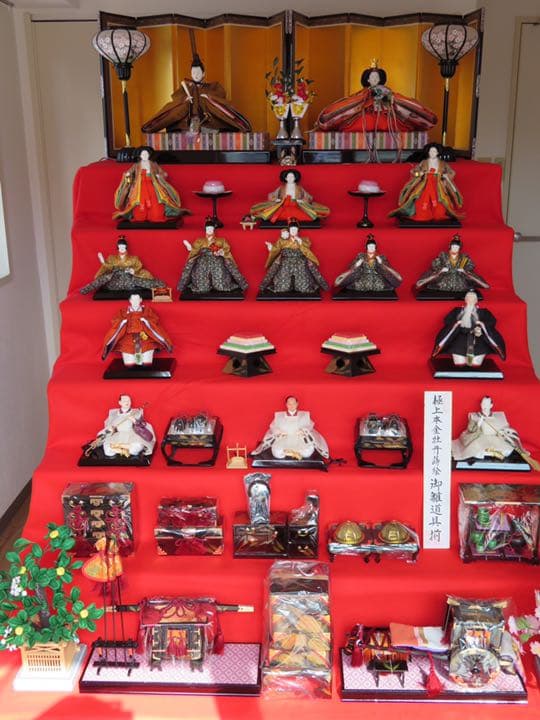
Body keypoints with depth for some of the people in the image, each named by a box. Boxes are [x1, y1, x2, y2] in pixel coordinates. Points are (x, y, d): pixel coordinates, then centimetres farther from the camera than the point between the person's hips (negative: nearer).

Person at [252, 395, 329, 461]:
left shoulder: (304, 415, 18)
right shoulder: (279, 416, 19)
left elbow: (310, 426, 11)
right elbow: (273, 427, 13)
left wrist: (304, 430, -10)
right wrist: (279, 432, -9)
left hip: (300, 441, 0)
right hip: (283, 440, 0)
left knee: (307, 452, -34)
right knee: (277, 453, -35)